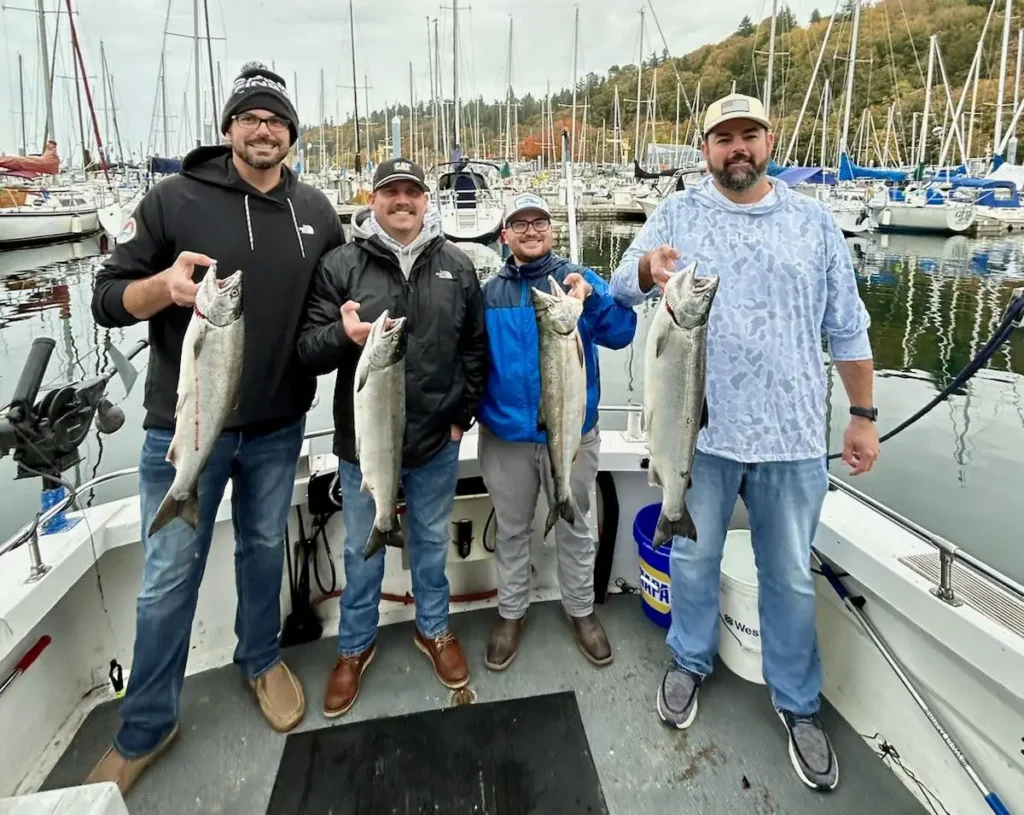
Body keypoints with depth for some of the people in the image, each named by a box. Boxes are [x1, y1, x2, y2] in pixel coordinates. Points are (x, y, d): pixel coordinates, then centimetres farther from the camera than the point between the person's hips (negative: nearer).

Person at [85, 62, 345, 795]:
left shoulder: (316, 212, 3)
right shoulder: (175, 199, -6)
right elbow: (106, 299, -5)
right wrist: (163, 284, -26)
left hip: (279, 427, 3)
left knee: (265, 551, 19)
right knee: (168, 579, 7)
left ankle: (262, 660, 43)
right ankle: (146, 729, 27)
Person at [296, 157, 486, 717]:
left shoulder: (457, 266, 2)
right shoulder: (340, 265, -4)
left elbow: (476, 348, 9)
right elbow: (307, 350, -7)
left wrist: (463, 414, 4)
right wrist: (342, 334, -29)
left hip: (437, 440, 1)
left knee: (432, 541, 19)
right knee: (363, 549, 16)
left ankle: (433, 629, 42)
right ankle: (355, 645, 38)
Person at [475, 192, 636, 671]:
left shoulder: (578, 281, -2)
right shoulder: (489, 294, 4)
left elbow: (621, 334, -15)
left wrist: (592, 298, -33)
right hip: (505, 435, 2)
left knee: (574, 529, 14)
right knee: (511, 530, 16)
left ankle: (581, 610, 35)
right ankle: (511, 612, 36)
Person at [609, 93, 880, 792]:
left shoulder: (813, 221, 6)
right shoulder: (677, 214, 3)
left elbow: (847, 327, 7)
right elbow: (622, 286, -7)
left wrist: (864, 414, 6)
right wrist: (647, 268, -30)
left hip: (792, 435, 1)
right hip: (700, 428, 0)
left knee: (791, 577, 13)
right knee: (693, 558, 15)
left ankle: (799, 703, 33)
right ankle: (690, 662, 40)